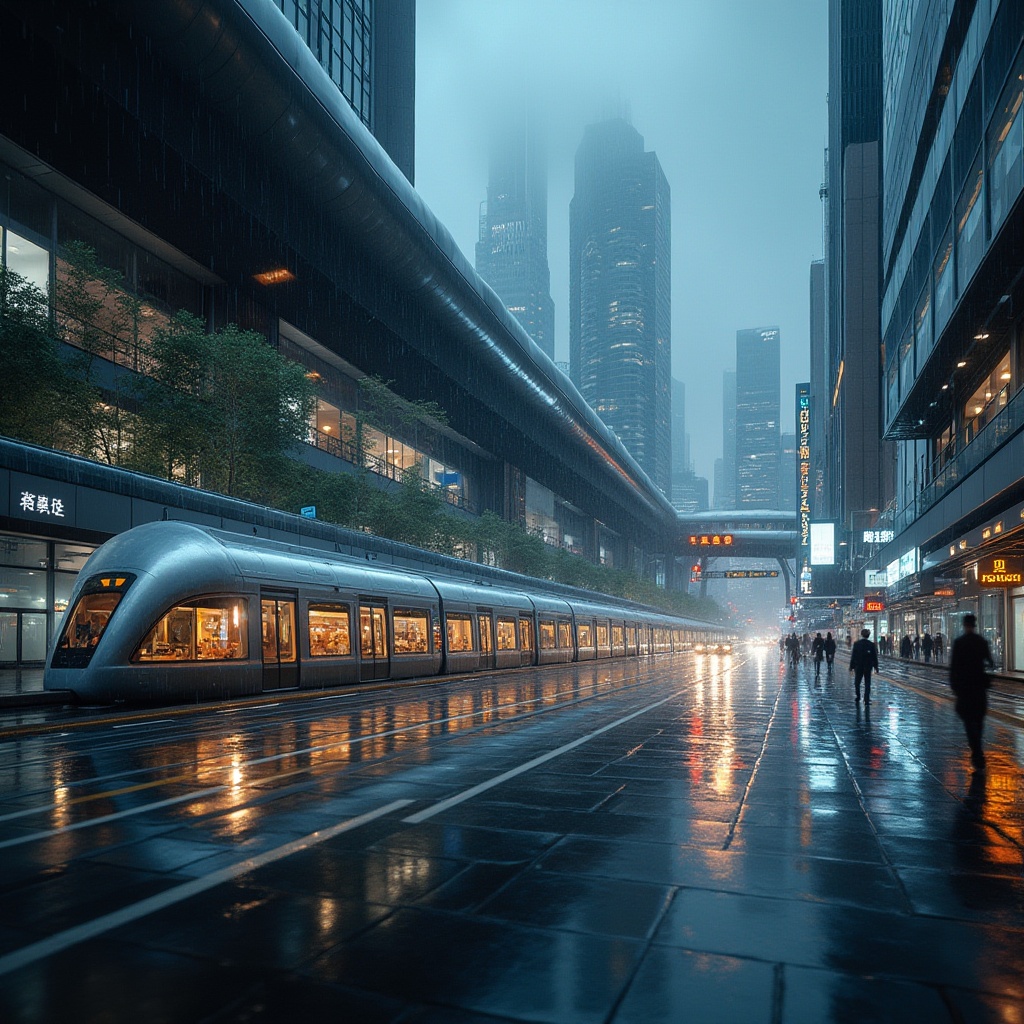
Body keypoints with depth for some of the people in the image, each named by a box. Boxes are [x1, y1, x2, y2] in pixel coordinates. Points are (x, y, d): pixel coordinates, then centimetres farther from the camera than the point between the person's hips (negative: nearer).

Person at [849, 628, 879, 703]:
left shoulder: (856, 644, -8)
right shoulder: (871, 645, -5)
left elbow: (853, 656, -5)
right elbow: (874, 657, -1)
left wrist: (851, 666, 1)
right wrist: (876, 667, 8)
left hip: (858, 666, -1)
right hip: (868, 666, 1)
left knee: (857, 682, 16)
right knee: (867, 684, 5)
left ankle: (858, 696, 22)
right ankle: (866, 700, 0)